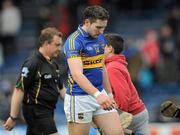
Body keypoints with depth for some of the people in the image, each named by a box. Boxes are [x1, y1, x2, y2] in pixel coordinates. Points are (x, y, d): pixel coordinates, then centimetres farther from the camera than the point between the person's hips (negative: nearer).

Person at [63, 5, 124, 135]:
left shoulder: (100, 37, 9)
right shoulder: (74, 41, -18)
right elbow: (77, 74, -30)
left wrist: (109, 94, 20)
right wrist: (97, 94, -42)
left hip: (100, 95, 7)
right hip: (79, 98, -7)